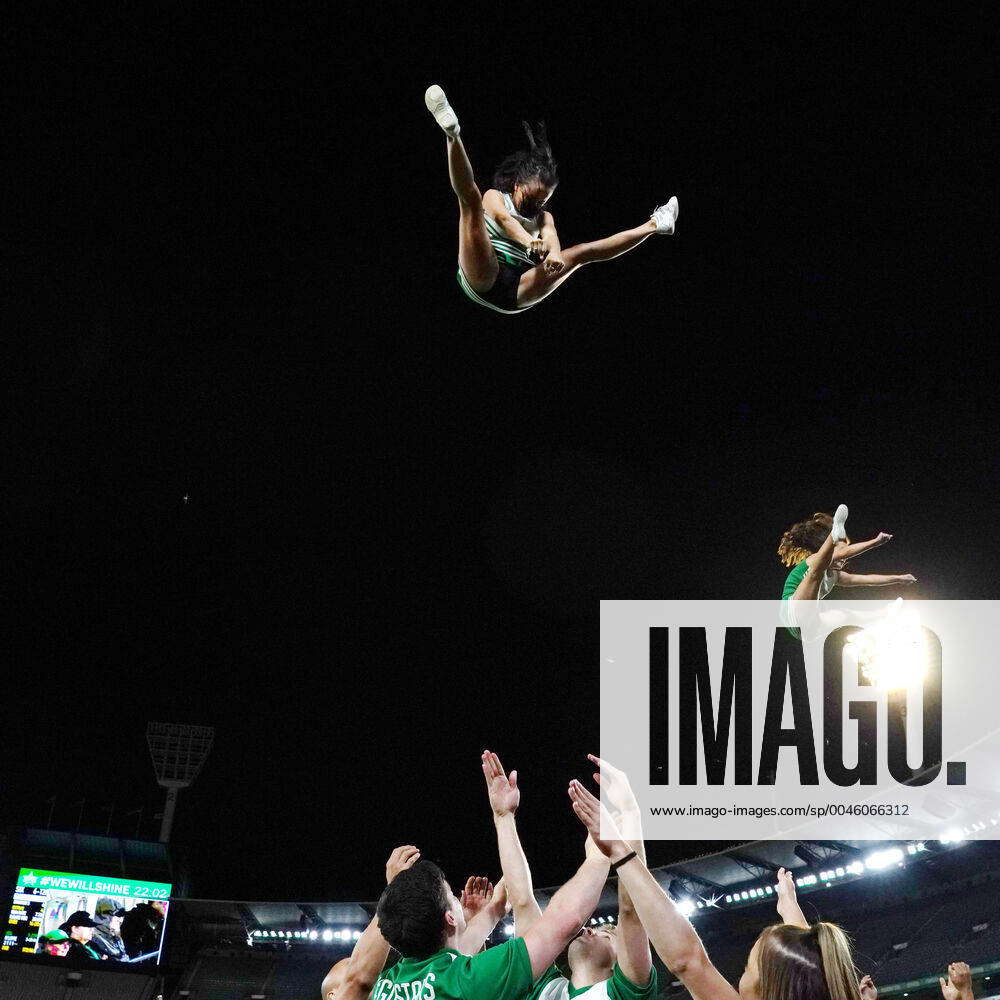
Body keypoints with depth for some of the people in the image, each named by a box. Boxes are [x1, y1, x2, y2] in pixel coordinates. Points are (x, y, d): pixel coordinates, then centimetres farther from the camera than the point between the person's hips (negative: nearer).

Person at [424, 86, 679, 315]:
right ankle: (452, 133, -42)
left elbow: (550, 233, 3)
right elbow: (503, 218, -8)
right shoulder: (495, 197, 17)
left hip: (517, 294, 4)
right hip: (482, 276, -3)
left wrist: (555, 254, -24)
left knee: (581, 253, 6)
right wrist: (528, 242, -31)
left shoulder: (542, 217, 27)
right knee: (470, 197, -18)